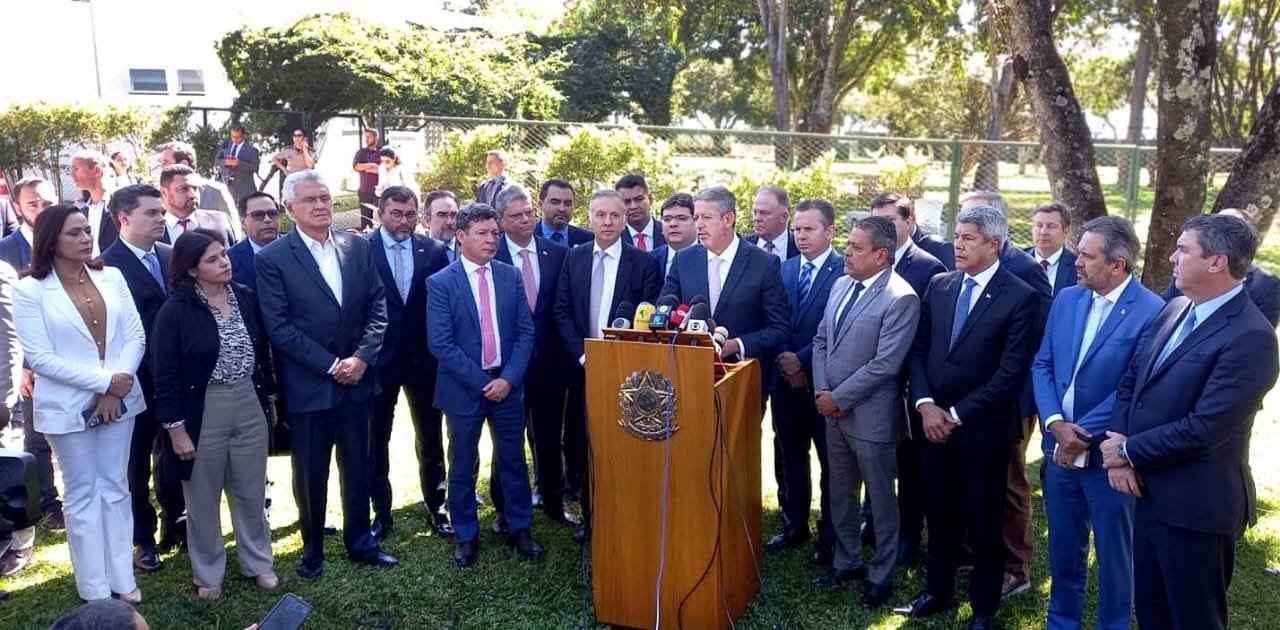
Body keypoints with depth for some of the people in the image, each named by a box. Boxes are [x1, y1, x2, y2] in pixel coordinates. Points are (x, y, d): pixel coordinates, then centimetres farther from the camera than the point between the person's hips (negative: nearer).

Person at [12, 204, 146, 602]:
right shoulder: (30, 290, -8)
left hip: (120, 400, 3)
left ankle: (122, 578, 22)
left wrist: (116, 387, -12)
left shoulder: (111, 278, 2)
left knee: (115, 488, 12)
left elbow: (135, 335, 0)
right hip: (68, 407, -3)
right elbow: (39, 357, -13)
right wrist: (103, 382, -17)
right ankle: (95, 590, 18)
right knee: (83, 495, 8)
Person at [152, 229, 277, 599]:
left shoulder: (247, 298, -1)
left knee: (251, 491, 16)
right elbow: (166, 377, -11)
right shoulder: (175, 312, -13)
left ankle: (258, 563, 34)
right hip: (202, 413, -3)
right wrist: (176, 429, -11)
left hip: (250, 407, 4)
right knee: (203, 498, 13)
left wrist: (268, 398, 10)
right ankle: (207, 574, 31)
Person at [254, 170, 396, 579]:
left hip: (357, 379, 3)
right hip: (308, 385, -3)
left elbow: (377, 308, 3)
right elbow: (279, 327, -12)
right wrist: (330, 365, -15)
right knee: (310, 473, 10)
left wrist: (362, 357, -10)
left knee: (358, 466, 14)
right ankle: (312, 550, 28)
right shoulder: (272, 259, -8)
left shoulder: (358, 247, 3)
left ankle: (360, 542, 30)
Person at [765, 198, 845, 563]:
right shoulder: (785, 269, 10)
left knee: (831, 460, 7)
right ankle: (794, 525, 29)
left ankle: (830, 535, 20)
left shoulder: (845, 271, -10)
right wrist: (784, 358, -8)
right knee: (789, 457, 14)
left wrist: (802, 360, -15)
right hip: (786, 378, 6)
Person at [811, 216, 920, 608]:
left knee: (880, 500, 9)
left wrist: (839, 399, -15)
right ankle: (847, 562, 36)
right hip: (833, 410, 7)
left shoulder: (901, 298, -17)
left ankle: (881, 576, 25)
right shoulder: (842, 285, 7)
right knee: (840, 494, 19)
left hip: (871, 416, -7)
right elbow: (821, 340, 12)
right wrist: (822, 391, -2)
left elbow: (885, 363, -21)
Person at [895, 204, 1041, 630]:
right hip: (934, 420, 5)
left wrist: (957, 414, -14)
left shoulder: (1021, 297, -11)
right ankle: (938, 591, 34)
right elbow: (918, 350, 6)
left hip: (982, 427, -4)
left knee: (983, 520, 10)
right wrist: (925, 403, -8)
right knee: (939, 513, 16)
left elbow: (1011, 372, -15)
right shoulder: (939, 285, 5)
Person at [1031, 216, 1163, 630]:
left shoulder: (1152, 312, -14)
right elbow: (1041, 365, 4)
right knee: (1063, 548, 19)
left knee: (1113, 555, 12)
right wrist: (1055, 423, -11)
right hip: (1059, 448, 5)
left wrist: (1084, 436, -15)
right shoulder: (1066, 300, 4)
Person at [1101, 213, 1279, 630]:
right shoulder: (1174, 310, 7)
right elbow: (1131, 380, 9)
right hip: (1150, 491, 8)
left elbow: (1202, 428, -25)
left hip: (1195, 505, -8)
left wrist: (1129, 452, -12)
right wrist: (1120, 449, -6)